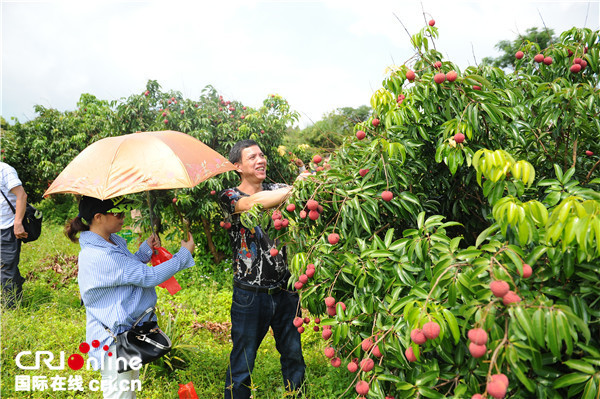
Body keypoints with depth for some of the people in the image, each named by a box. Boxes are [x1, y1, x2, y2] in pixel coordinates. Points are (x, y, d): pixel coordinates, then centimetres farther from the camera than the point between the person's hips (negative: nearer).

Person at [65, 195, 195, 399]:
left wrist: (145, 249, -2)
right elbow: (148, 277, -29)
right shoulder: (99, 256, -30)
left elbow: (129, 268, 15)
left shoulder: (112, 241, 1)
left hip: (128, 330, 10)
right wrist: (185, 254, -19)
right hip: (114, 339, -10)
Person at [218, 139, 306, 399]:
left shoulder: (277, 190, 7)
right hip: (250, 296, -3)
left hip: (285, 290, 4)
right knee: (242, 363, 10)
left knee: (293, 355, 18)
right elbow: (253, 202, -27)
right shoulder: (229, 197, -6)